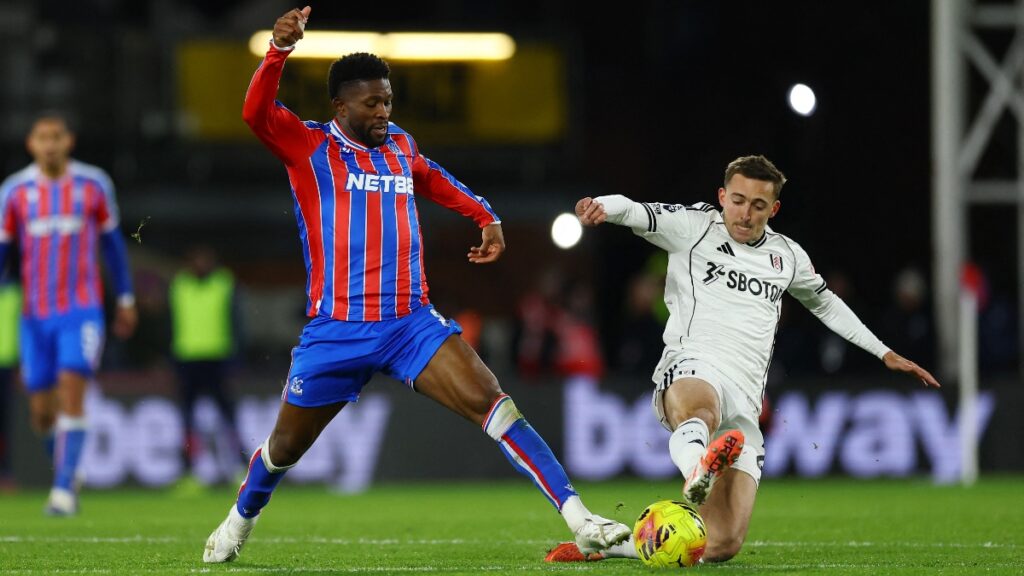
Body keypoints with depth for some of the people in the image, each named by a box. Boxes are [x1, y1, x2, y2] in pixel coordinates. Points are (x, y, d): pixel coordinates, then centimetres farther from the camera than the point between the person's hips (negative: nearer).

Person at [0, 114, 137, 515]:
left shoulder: (93, 185, 0)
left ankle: (63, 489, -18)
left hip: (82, 311, -2)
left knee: (71, 395, -18)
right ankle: (67, 468, 32)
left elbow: (112, 241, 11)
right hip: (36, 316, 2)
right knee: (42, 413, 5)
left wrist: (126, 300, 13)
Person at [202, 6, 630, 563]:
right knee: (286, 446, 12)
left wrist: (485, 216, 27)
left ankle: (580, 521, -25)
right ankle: (240, 520, 44)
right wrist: (279, 50, -37)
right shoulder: (309, 147, -2)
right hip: (336, 330, -2)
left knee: (491, 404, -17)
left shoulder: (399, 146, 13)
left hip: (412, 323, 3)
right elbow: (256, 113, -22)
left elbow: (432, 179, 37)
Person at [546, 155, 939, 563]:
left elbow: (825, 303, 40)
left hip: (743, 403, 5)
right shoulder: (694, 227, 7)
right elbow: (637, 214, -9)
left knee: (722, 546, -10)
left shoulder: (787, 256, 22)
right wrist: (605, 207, -33)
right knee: (699, 412, -46)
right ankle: (697, 470, -80)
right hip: (691, 373, -5)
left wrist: (885, 353, 41)